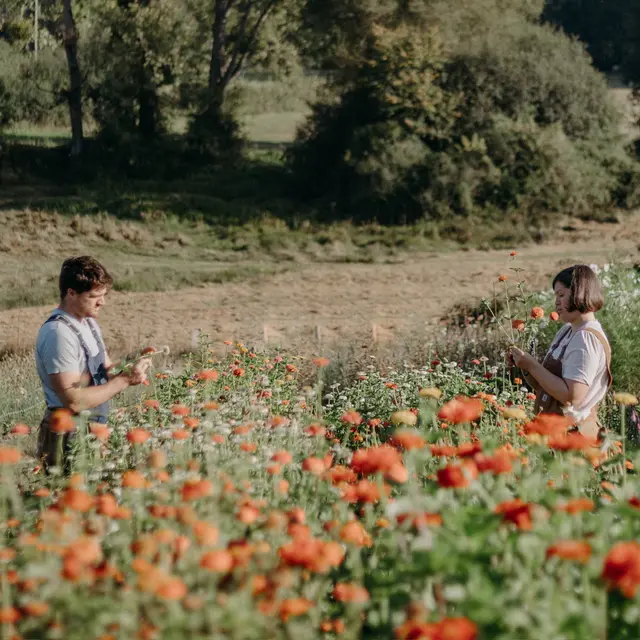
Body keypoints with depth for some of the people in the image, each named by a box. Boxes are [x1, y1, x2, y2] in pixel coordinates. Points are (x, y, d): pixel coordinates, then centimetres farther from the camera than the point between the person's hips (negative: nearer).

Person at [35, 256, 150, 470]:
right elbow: (74, 401, -25)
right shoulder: (58, 334, -21)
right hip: (70, 438, -9)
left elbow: (104, 370, 16)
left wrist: (129, 373, -6)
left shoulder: (89, 322, 7)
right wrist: (123, 381, -21)